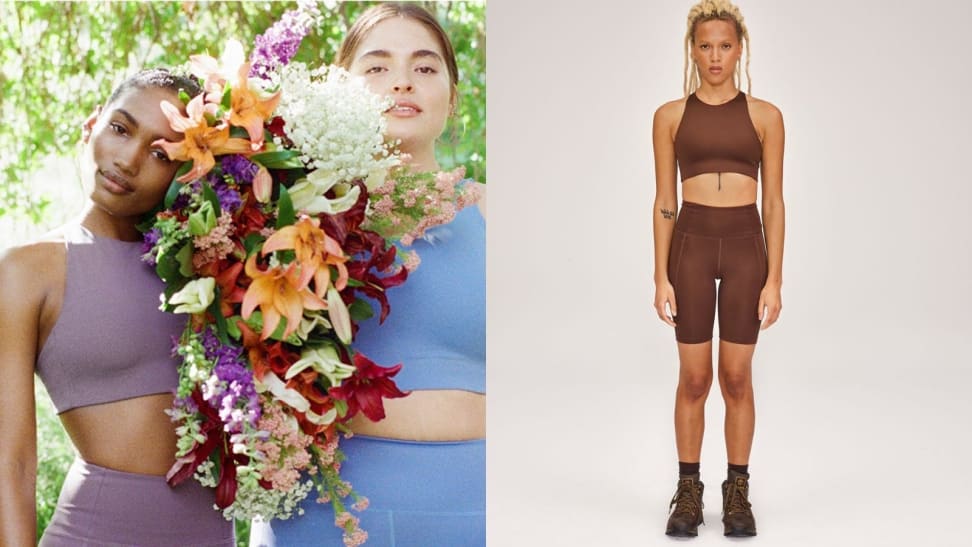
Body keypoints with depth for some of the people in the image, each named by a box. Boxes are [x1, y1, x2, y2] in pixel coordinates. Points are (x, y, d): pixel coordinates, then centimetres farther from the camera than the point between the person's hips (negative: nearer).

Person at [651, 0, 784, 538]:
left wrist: (775, 278, -4)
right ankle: (688, 492, 16)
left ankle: (737, 493, 17)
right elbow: (664, 201, 3)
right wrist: (661, 276, -3)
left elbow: (774, 202, 2)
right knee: (693, 378, 4)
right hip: (690, 245, 0)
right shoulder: (670, 116, 4)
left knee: (737, 377, 5)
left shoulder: (765, 116, 3)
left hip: (746, 246, 0)